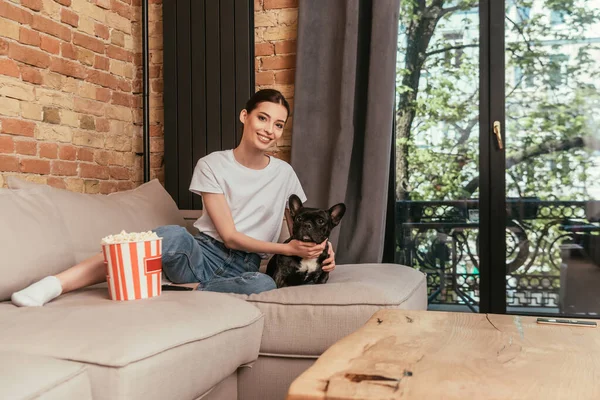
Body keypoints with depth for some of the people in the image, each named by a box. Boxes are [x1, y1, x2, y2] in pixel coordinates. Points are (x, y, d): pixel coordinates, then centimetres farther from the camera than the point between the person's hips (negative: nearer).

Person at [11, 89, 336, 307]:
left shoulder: (284, 174, 9)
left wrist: (321, 249, -6)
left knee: (263, 285, -37)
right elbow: (229, 235, -7)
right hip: (204, 253, -2)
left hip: (243, 267, 3)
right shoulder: (212, 165, -1)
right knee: (173, 235, -40)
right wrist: (289, 249, -15)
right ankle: (53, 284, -40)